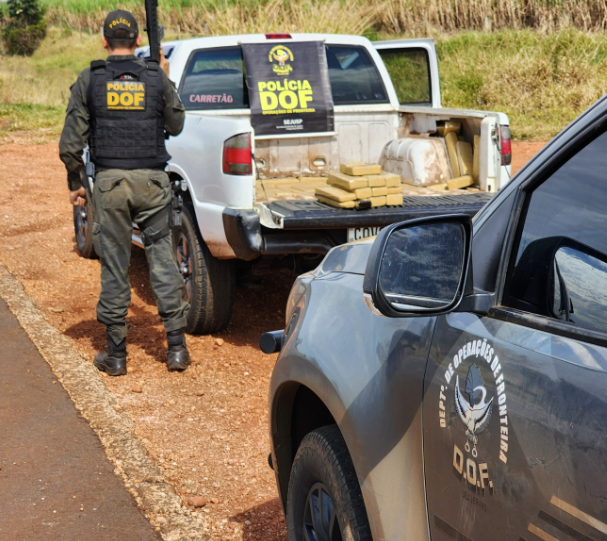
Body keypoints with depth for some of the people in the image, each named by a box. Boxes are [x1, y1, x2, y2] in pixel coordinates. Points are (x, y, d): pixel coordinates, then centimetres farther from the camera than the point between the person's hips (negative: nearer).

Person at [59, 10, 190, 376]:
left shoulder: (89, 81, 0)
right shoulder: (156, 79, 1)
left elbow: (72, 141, -1)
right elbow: (176, 125, 14)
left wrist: (75, 184, 11)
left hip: (110, 181, 0)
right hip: (153, 180, 0)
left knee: (115, 266, 6)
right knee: (163, 258, 7)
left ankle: (116, 354, 12)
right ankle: (177, 347, 7)